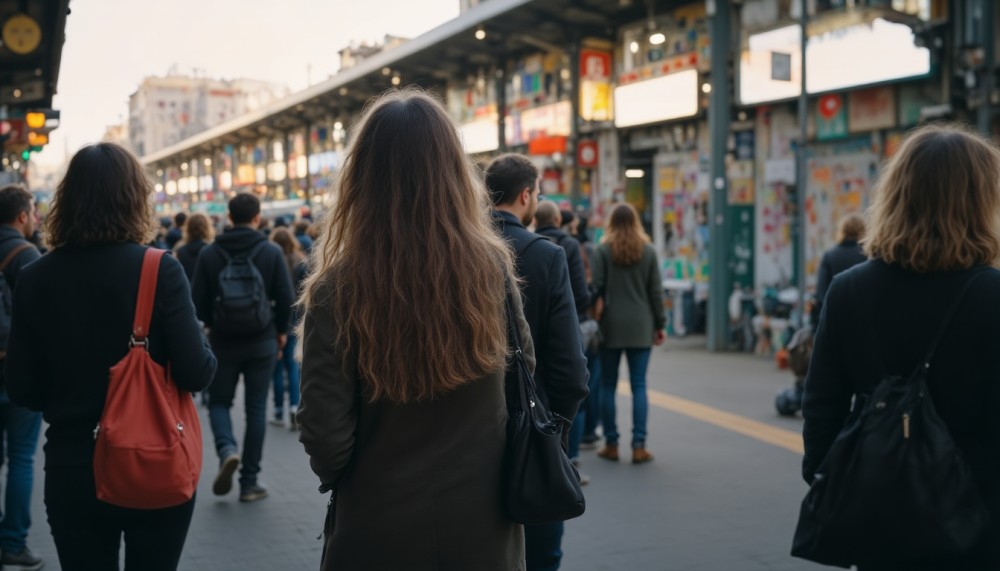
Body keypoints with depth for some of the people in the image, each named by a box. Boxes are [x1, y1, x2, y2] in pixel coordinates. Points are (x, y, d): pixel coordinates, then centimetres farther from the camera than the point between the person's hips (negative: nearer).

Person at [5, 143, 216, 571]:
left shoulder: (34, 278, -5)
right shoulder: (160, 270, -13)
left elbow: (22, 391, -1)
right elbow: (196, 374, -15)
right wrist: (203, 347, 6)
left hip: (70, 469, 2)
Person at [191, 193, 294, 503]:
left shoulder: (209, 253, -4)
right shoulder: (272, 252, -6)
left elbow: (198, 301, -3)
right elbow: (285, 299, -6)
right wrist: (281, 330, 12)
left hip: (222, 342, 0)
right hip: (262, 342, 0)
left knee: (219, 402, 16)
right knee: (256, 409, 7)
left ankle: (226, 449, -12)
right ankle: (249, 482, 9)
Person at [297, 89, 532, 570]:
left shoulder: (338, 289, -17)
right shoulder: (495, 268, -9)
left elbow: (326, 439, -15)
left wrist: (334, 472, 6)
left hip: (380, 530, -2)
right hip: (482, 521, 2)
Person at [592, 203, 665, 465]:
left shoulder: (603, 250, -3)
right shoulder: (648, 251, 4)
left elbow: (596, 287, -7)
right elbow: (656, 291, 4)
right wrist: (659, 324, 10)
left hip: (611, 326, -1)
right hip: (641, 327, 2)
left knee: (608, 386, 7)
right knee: (639, 386, 3)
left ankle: (611, 444, 9)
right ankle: (639, 446, 0)